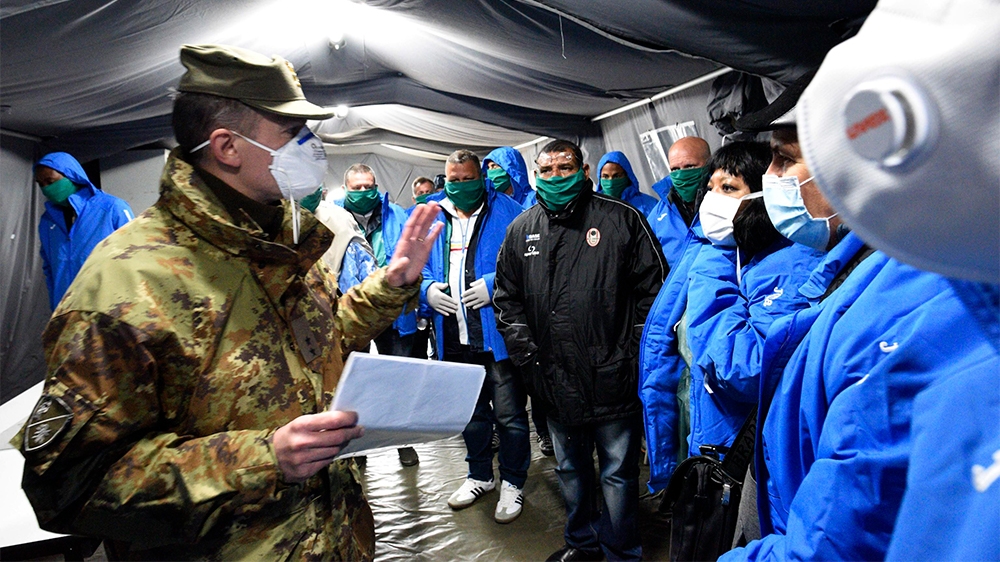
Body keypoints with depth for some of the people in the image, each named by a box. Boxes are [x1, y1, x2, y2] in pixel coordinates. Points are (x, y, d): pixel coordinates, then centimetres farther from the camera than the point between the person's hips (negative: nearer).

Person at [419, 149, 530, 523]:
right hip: (455, 338, 5)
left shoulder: (506, 212, -4)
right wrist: (427, 289, -4)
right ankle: (480, 477, 40)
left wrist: (495, 284, -20)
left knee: (509, 415, 5)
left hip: (498, 333, -5)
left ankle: (513, 483, 26)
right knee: (470, 414, 21)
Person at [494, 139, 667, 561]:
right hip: (555, 381, 4)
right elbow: (507, 299, 11)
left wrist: (636, 352, -9)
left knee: (618, 472, 12)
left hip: (612, 380, -4)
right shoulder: (521, 230, 6)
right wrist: (527, 353, 1)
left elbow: (653, 288, -4)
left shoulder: (622, 219, -4)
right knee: (570, 470, 22)